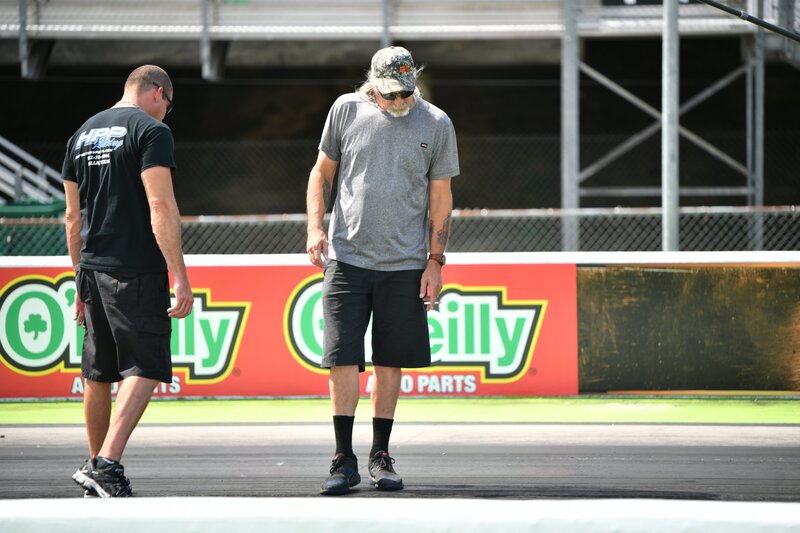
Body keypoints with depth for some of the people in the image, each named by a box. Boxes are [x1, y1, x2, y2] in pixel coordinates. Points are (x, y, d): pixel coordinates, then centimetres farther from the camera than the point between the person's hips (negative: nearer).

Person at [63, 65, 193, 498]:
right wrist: (180, 276, -16)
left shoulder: (83, 134, 16)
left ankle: (96, 464, 25)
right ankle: (106, 463, -22)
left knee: (98, 374, 16)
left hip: (93, 268, 7)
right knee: (144, 368, -8)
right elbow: (161, 207, -15)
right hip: (137, 270, -7)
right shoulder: (151, 130, -6)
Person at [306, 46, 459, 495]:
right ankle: (344, 459, 0)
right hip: (347, 257, 0)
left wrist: (435, 261, 0)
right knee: (343, 358, -6)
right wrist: (316, 227, -1)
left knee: (390, 361, 4)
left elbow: (441, 196, 6)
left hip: (404, 265, 0)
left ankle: (381, 455, 17)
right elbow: (322, 171, 12)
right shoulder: (347, 111, 2)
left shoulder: (436, 124, 1)